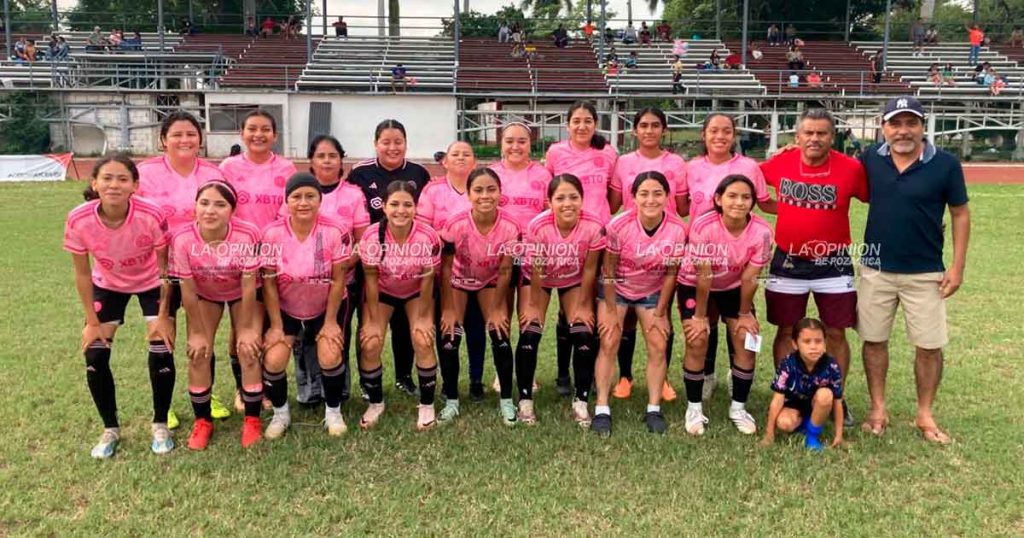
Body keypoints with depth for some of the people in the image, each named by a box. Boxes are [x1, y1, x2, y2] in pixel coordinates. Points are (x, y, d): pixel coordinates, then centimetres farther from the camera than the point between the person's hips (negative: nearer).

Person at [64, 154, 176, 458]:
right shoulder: (78, 221, -29)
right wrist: (92, 321, -8)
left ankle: (160, 426, 12)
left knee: (161, 351, -11)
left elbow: (165, 268, -18)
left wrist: (162, 316, -14)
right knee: (95, 356, -5)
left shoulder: (152, 217, -34)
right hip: (107, 285, 2)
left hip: (152, 284, -2)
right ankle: (110, 429, 16)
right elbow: (82, 273, -12)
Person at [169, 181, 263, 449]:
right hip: (204, 295, 1)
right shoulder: (183, 239, -31)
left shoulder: (247, 235, -35)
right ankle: (202, 421, 15)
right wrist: (197, 332, -11)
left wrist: (246, 328, -16)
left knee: (248, 351, -10)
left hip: (242, 295, -1)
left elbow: (248, 287, -24)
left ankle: (252, 420, 10)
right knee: (198, 354, -6)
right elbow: (188, 290, -20)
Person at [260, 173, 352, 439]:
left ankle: (333, 411, 9)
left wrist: (330, 322, -11)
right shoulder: (272, 234, -18)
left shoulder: (335, 232, -20)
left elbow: (338, 280, -13)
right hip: (285, 309, 1)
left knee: (330, 357, -19)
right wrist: (275, 325, -10)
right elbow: (268, 283, -12)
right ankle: (280, 413, 14)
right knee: (273, 360, -15)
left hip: (326, 307, -1)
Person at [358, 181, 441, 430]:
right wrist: (372, 320, -12)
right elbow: (371, 280, -17)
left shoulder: (428, 237, -29)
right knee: (370, 345, -12)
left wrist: (423, 317, -10)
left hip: (416, 292, 0)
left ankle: (427, 405, 4)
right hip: (382, 292, 1)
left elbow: (427, 280, -16)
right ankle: (375, 403, 13)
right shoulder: (372, 236, -28)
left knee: (423, 341, -16)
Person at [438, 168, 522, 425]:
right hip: (458, 281, 0)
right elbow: (446, 267, -18)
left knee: (500, 336, -9)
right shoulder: (455, 225, -32)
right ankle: (451, 401, 9)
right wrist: (448, 308, -13)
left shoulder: (510, 227, -29)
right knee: (449, 338, -8)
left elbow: (505, 271, -16)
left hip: (490, 282, 1)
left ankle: (506, 401, 7)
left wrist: (497, 309, -10)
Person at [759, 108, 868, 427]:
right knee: (786, 332, 10)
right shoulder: (780, 163, -5)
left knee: (836, 334, 7)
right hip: (787, 264, 1)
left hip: (833, 265, -1)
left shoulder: (851, 168, -10)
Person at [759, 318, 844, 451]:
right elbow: (778, 398, -21)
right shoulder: (788, 365, -25)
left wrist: (839, 434, -10)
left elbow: (837, 402, -13)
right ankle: (803, 422, 6)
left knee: (825, 395, -32)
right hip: (794, 404, 0)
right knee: (784, 423, -30)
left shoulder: (831, 367, -24)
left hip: (816, 406, 0)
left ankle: (813, 435, -11)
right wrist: (769, 434, -18)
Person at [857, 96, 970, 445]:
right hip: (876, 269, 2)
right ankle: (878, 409, 24)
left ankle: (925, 415, 21)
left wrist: (957, 267, -5)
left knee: (929, 346, 5)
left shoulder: (945, 164, -8)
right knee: (874, 340, 10)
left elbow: (960, 214, -2)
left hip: (925, 273, -2)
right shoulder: (870, 159, -2)